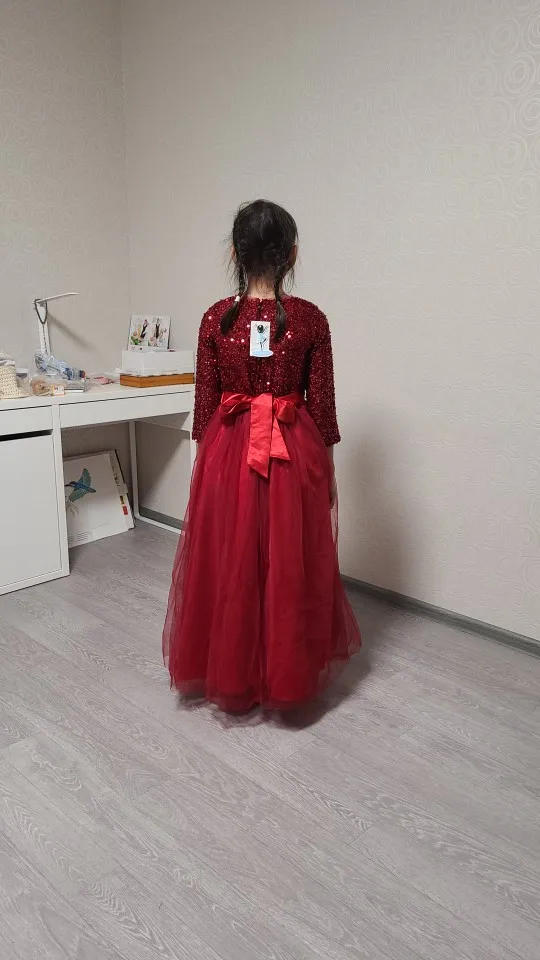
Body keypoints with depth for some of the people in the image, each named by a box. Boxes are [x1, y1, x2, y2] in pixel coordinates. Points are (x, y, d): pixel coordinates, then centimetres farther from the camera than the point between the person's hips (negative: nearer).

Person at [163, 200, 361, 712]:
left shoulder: (216, 318, -5)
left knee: (228, 568, 14)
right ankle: (288, 680, 28)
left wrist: (207, 460, 12)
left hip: (229, 452, 1)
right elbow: (322, 404, -4)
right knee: (291, 568, 13)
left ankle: (230, 679, 28)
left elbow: (205, 403, 0)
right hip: (294, 455, 0)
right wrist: (327, 469, 7)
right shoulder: (310, 319, -8)